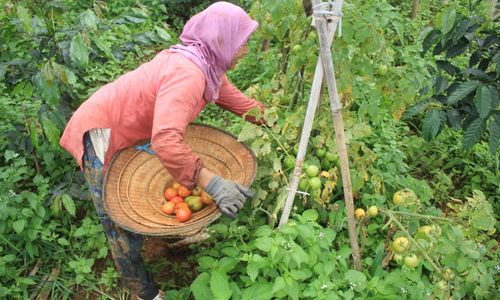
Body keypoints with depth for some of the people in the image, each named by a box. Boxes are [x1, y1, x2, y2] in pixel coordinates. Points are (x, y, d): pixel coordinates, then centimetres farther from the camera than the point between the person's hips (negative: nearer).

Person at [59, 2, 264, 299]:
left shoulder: (207, 66, -4)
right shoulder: (187, 74, -34)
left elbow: (238, 101, 8)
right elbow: (166, 142, -46)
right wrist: (213, 183, -46)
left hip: (128, 130, 9)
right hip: (102, 138, -9)